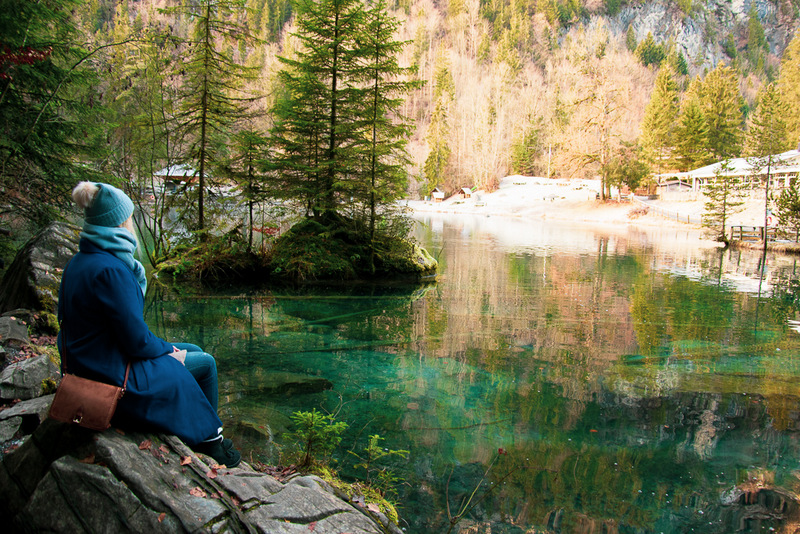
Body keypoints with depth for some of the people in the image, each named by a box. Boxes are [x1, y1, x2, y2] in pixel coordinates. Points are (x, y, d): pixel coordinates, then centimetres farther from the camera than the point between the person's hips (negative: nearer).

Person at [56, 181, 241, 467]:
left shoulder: (79, 261, 3)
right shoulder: (110, 271, -28)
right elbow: (136, 341, -24)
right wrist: (168, 350, -5)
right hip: (114, 377, -9)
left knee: (195, 352, 19)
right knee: (204, 363, 6)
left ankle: (207, 435, 30)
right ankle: (209, 438, 26)